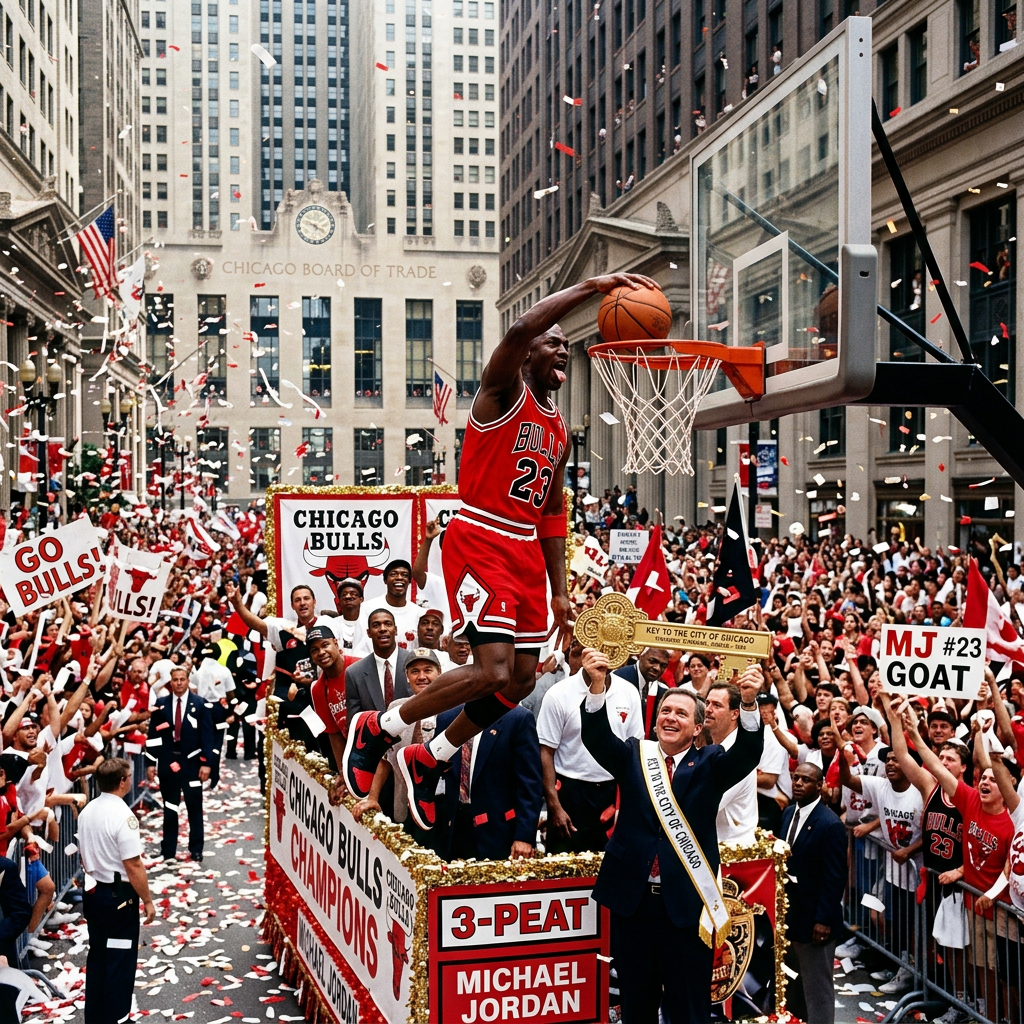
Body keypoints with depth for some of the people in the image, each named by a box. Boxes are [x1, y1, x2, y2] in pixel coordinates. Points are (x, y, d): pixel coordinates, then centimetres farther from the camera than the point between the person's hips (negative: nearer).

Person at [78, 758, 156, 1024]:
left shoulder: (87, 811, 2)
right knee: (120, 960, 5)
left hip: (92, 892, 8)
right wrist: (148, 901, -13)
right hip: (118, 895, -8)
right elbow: (133, 866, -22)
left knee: (97, 955, 18)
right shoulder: (123, 815, -23)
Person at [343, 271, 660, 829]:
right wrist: (590, 287, -28)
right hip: (480, 542, -9)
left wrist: (559, 591, 16)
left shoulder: (560, 432, 18)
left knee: (522, 680, 8)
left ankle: (426, 761, 24)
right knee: (493, 671, -19)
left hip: (526, 553, 9)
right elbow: (520, 330, -28)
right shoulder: (503, 388, -5)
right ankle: (375, 730, 1)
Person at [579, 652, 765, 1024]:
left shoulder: (709, 764, 3)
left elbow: (747, 754, -15)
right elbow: (596, 737, -10)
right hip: (632, 898, 2)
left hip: (686, 902, -2)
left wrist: (748, 702, -35)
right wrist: (598, 685, -30)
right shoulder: (633, 755, 7)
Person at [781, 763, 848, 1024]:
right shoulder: (789, 813, 6)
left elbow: (835, 878, -18)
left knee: (816, 987, 6)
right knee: (790, 983, 18)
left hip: (813, 918, -7)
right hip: (787, 913, 8)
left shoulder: (830, 825, -18)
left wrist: (824, 920, -18)